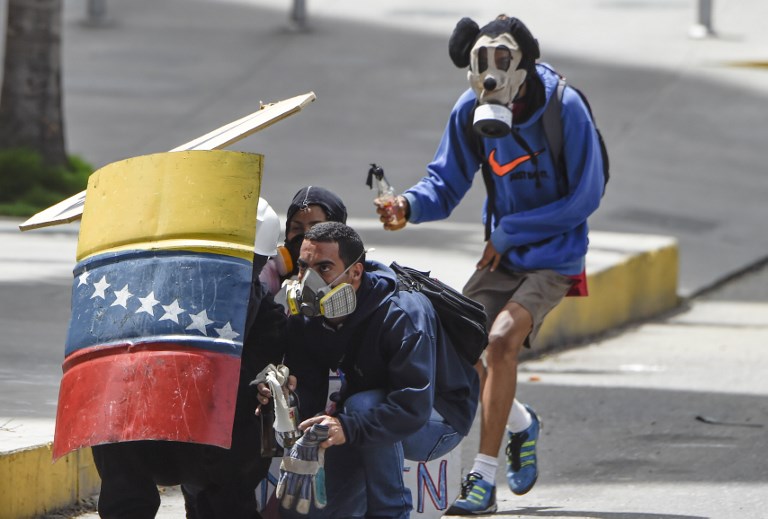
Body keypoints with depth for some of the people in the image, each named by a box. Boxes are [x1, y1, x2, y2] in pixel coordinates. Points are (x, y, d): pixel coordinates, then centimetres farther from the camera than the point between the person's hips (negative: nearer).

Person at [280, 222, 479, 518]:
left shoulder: (402, 314, -31)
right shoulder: (305, 320, -10)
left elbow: (413, 407, -40)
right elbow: (307, 394, -15)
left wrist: (347, 428, -53)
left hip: (440, 419, -6)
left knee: (363, 404, -37)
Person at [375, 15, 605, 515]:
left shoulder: (563, 107, -19)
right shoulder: (471, 111, -6)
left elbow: (585, 196, -14)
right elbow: (446, 184, 0)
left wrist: (510, 233, -14)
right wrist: (408, 206, -24)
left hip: (553, 256, -5)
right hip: (502, 253, 5)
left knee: (501, 339, -25)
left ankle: (484, 477, -20)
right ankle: (521, 424, 26)